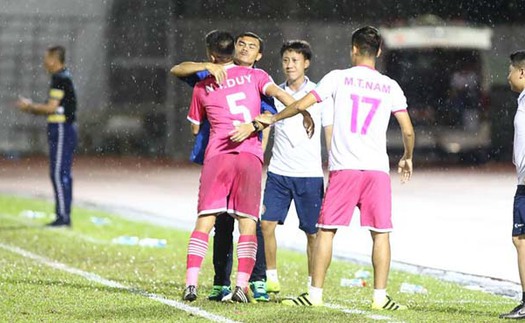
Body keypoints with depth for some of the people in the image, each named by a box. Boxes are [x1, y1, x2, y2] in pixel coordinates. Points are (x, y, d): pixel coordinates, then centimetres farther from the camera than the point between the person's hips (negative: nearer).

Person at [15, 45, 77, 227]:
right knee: (63, 174, 10)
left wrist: (30, 106, -4)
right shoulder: (64, 78, 17)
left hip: (61, 130, -10)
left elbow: (52, 107, -17)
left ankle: (63, 215, -10)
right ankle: (64, 215, 12)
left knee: (59, 173, -10)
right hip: (64, 129, 10)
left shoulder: (60, 79, -14)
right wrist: (31, 108, 17)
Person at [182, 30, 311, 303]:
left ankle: (191, 284, -12)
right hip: (250, 156, 0)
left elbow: (195, 127, 26)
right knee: (247, 224, 0)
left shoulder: (202, 87, 16)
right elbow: (278, 93, -5)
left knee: (204, 222, -1)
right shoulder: (255, 76, 12)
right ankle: (241, 286, -11)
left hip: (216, 155, 0)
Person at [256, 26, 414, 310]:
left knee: (326, 230, 4)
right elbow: (408, 131, 8)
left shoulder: (339, 78, 3)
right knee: (380, 233, 5)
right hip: (377, 169, 1)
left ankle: (315, 294, 3)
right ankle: (380, 296, 0)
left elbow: (301, 105, 2)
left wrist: (273, 119, 18)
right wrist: (407, 158, 27)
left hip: (343, 169, -1)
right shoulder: (390, 87, 9)